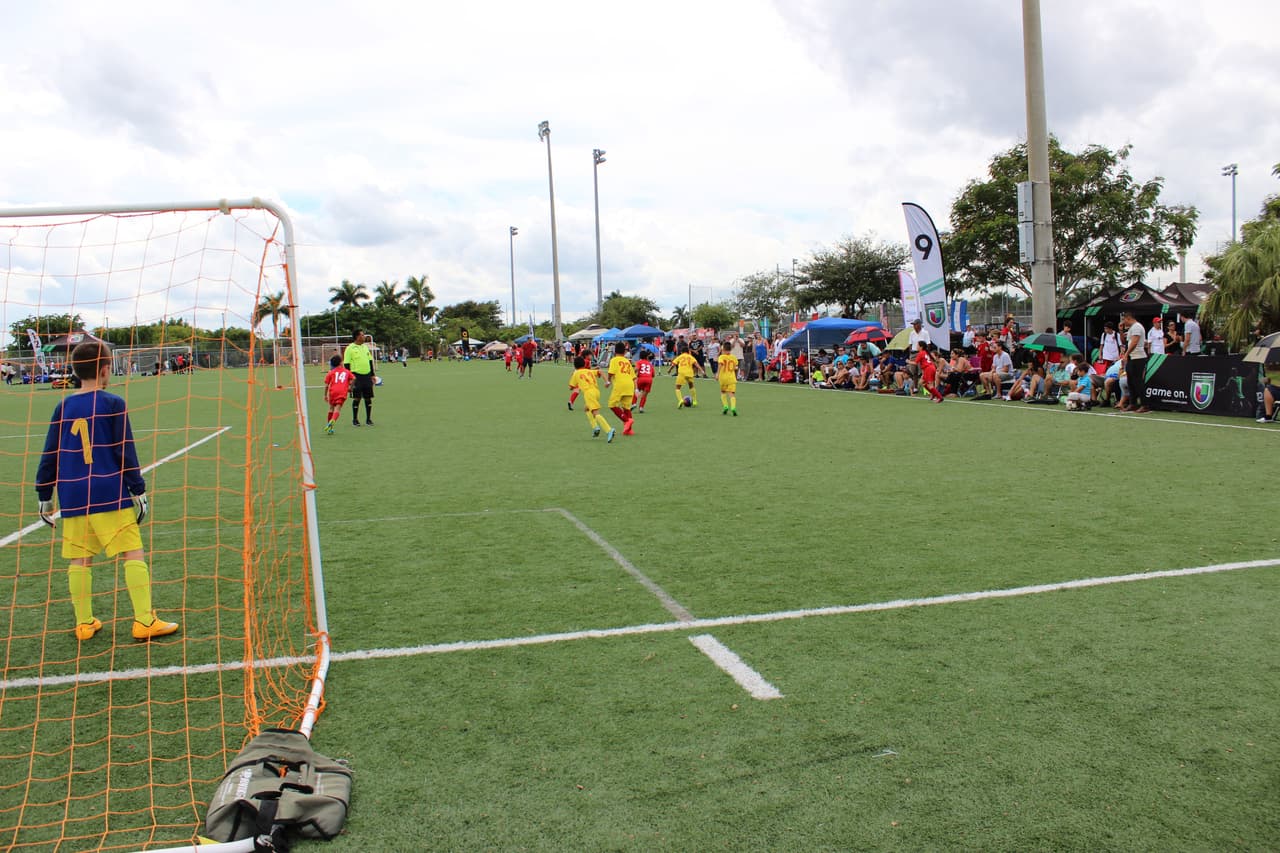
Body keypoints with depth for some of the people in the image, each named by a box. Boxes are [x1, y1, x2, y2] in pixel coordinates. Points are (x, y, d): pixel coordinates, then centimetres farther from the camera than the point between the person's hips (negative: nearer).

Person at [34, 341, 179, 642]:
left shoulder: (63, 408, 8)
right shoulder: (113, 404, -4)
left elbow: (49, 456, 12)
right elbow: (125, 452, -6)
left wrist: (45, 497, 20)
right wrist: (138, 491, 0)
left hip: (72, 498, 5)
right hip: (110, 495, -5)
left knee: (79, 559, 12)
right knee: (133, 553, -2)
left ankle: (84, 623, 18)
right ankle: (144, 621, -4)